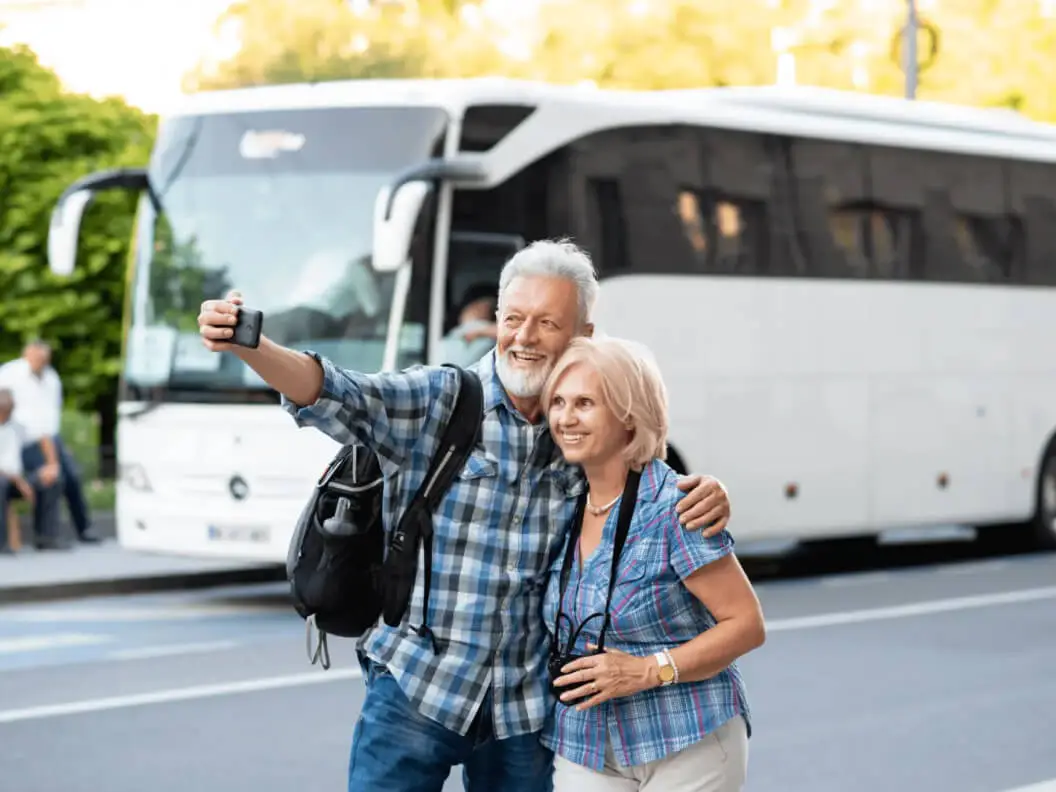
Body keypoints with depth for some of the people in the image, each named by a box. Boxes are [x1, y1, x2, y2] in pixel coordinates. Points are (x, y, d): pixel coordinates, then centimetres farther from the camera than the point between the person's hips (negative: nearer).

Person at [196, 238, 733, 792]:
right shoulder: (436, 400, -6)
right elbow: (333, 396, -20)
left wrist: (705, 496, -9)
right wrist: (248, 345, -39)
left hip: (525, 707, 3)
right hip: (413, 690, -3)